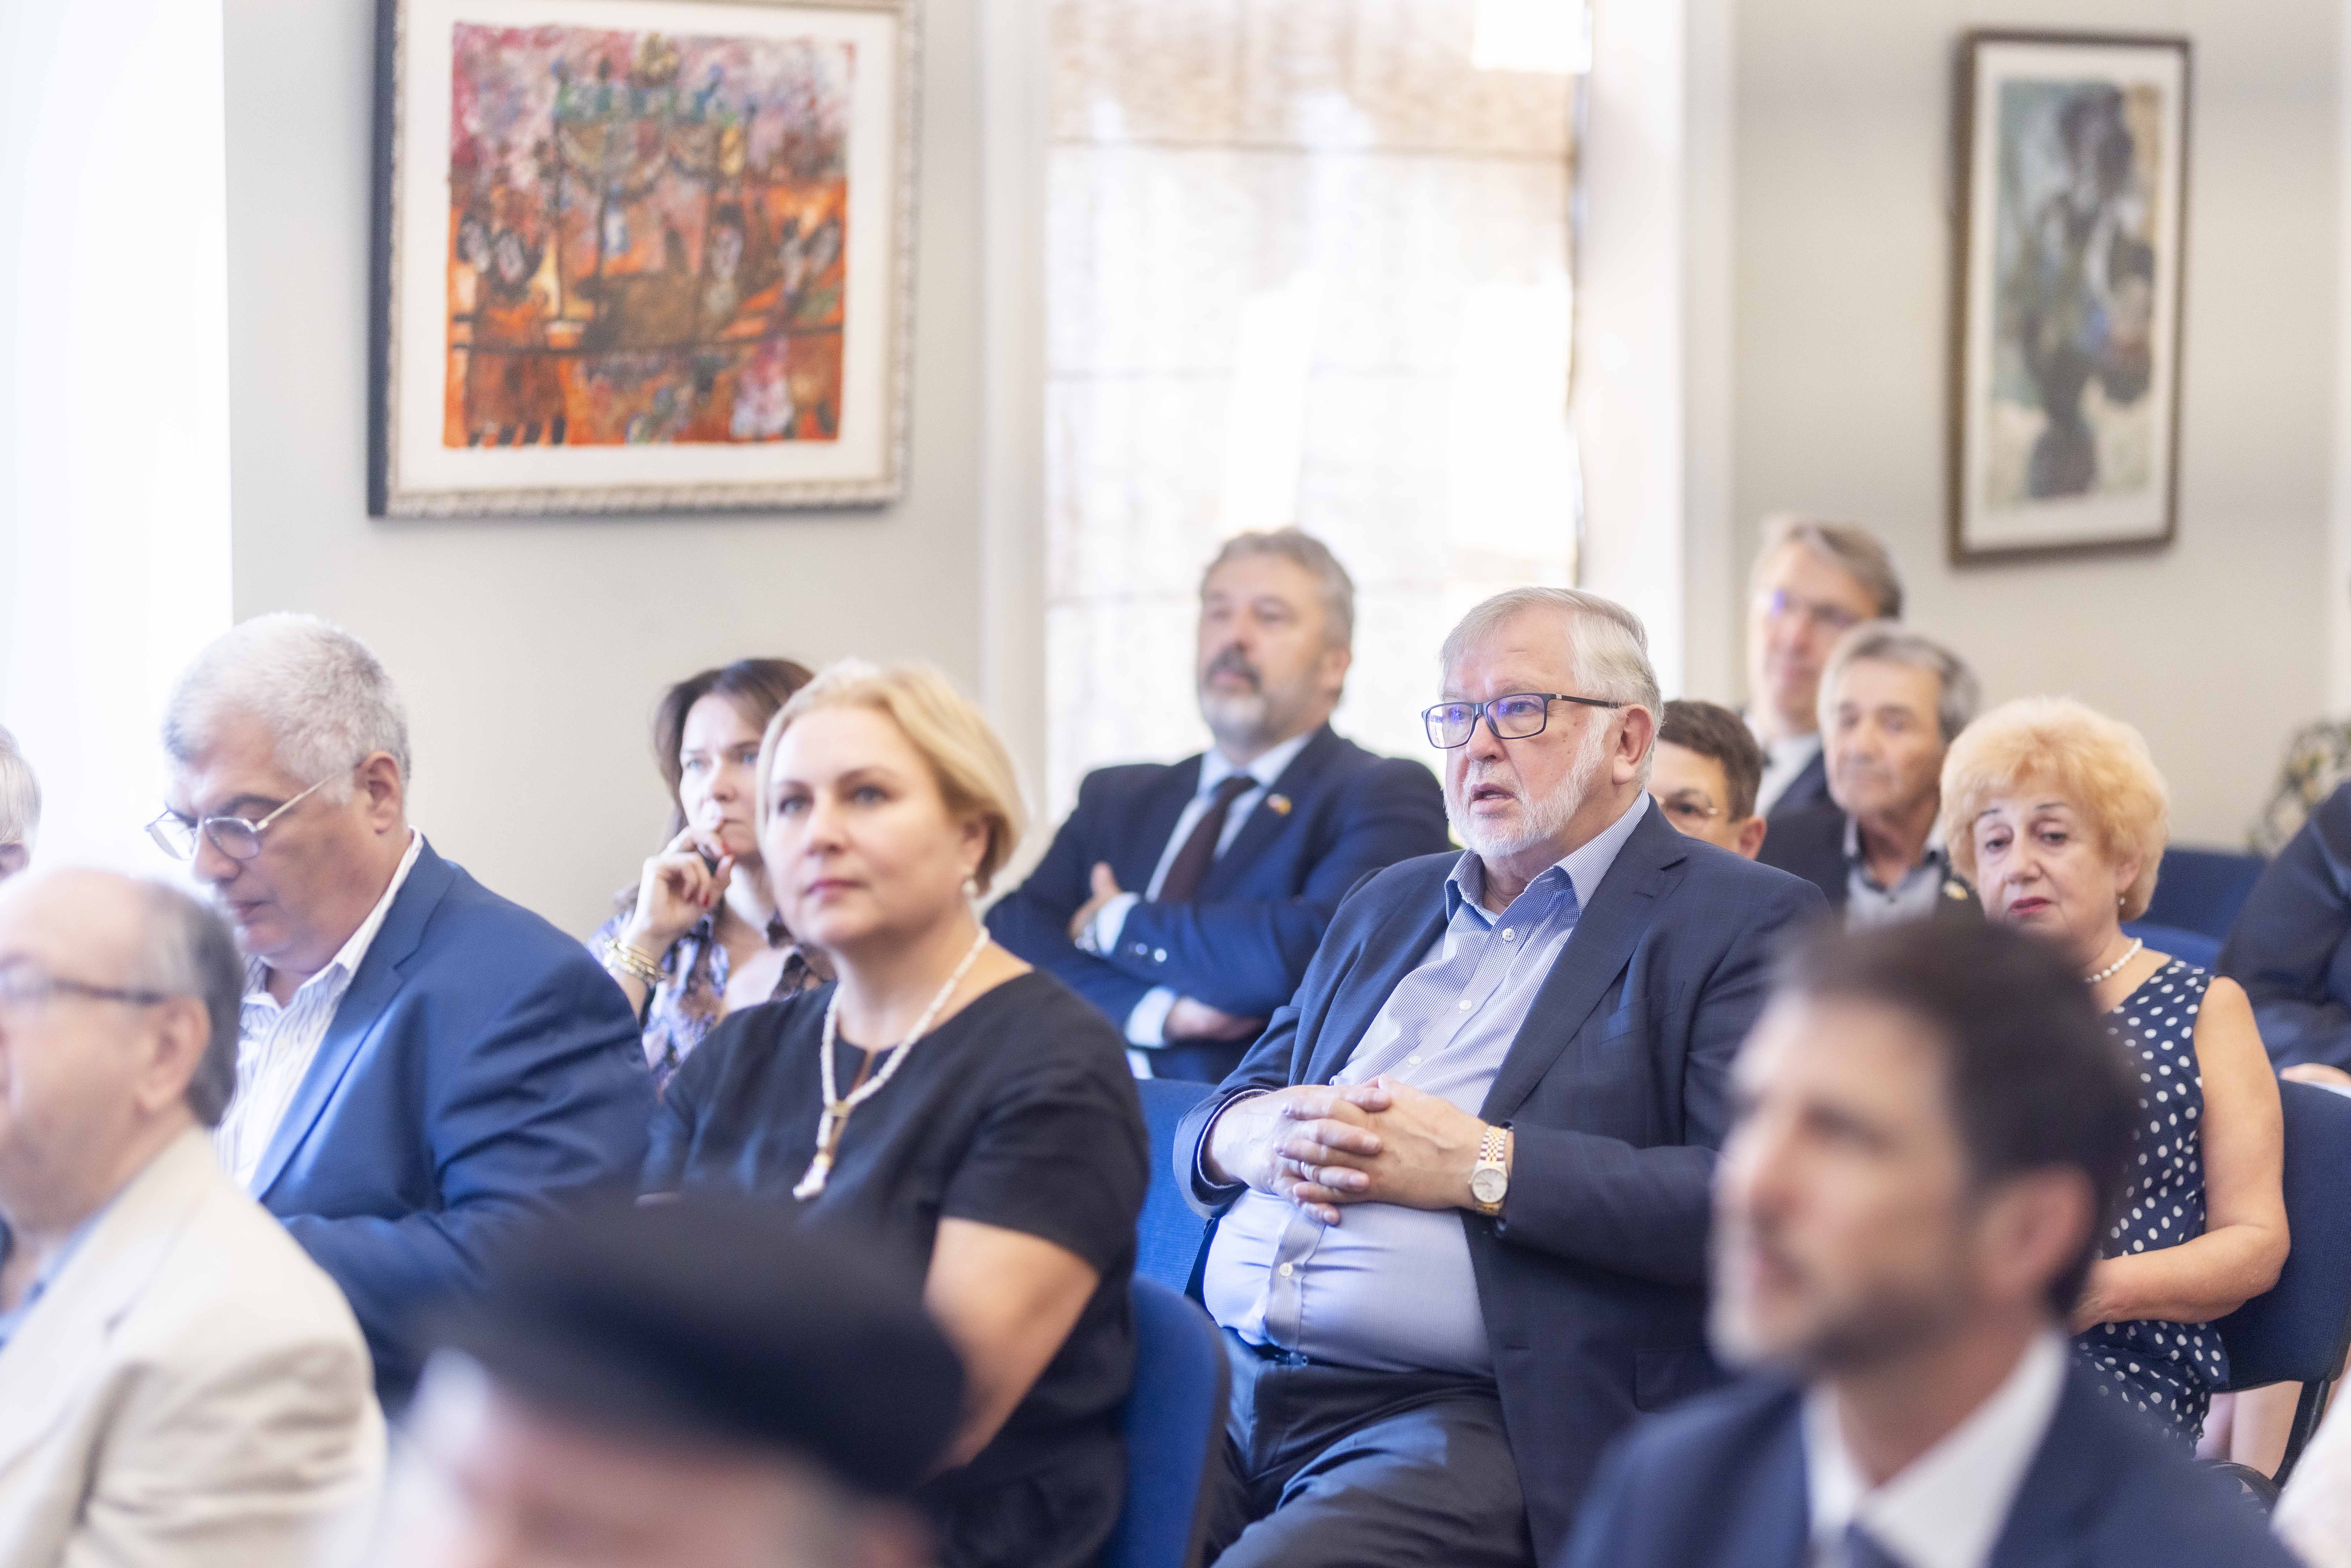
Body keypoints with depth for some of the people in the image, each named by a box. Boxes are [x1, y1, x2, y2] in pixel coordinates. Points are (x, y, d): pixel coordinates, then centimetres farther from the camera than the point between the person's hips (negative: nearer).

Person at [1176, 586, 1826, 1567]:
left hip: (1456, 1421, -6)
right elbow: (1227, 1110, 25)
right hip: (1228, 1379, 6)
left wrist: (1482, 1167, -13)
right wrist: (1244, 1135, -1)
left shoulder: (1744, 924, 2)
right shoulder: (1389, 905, 25)